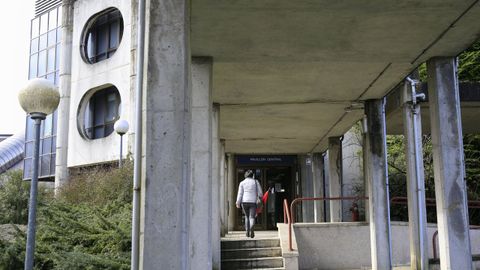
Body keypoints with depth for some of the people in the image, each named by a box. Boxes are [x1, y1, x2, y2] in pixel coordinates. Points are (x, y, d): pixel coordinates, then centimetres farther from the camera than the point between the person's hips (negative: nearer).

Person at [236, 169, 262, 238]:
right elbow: (260, 192, 5)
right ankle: (251, 228, -34)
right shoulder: (256, 182, 5)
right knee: (252, 217, -5)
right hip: (253, 202, -2)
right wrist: (260, 197, 24)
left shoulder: (242, 183, 6)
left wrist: (238, 203, -2)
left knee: (247, 216, 19)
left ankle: (247, 231, 14)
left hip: (244, 202, 2)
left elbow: (240, 193, 0)